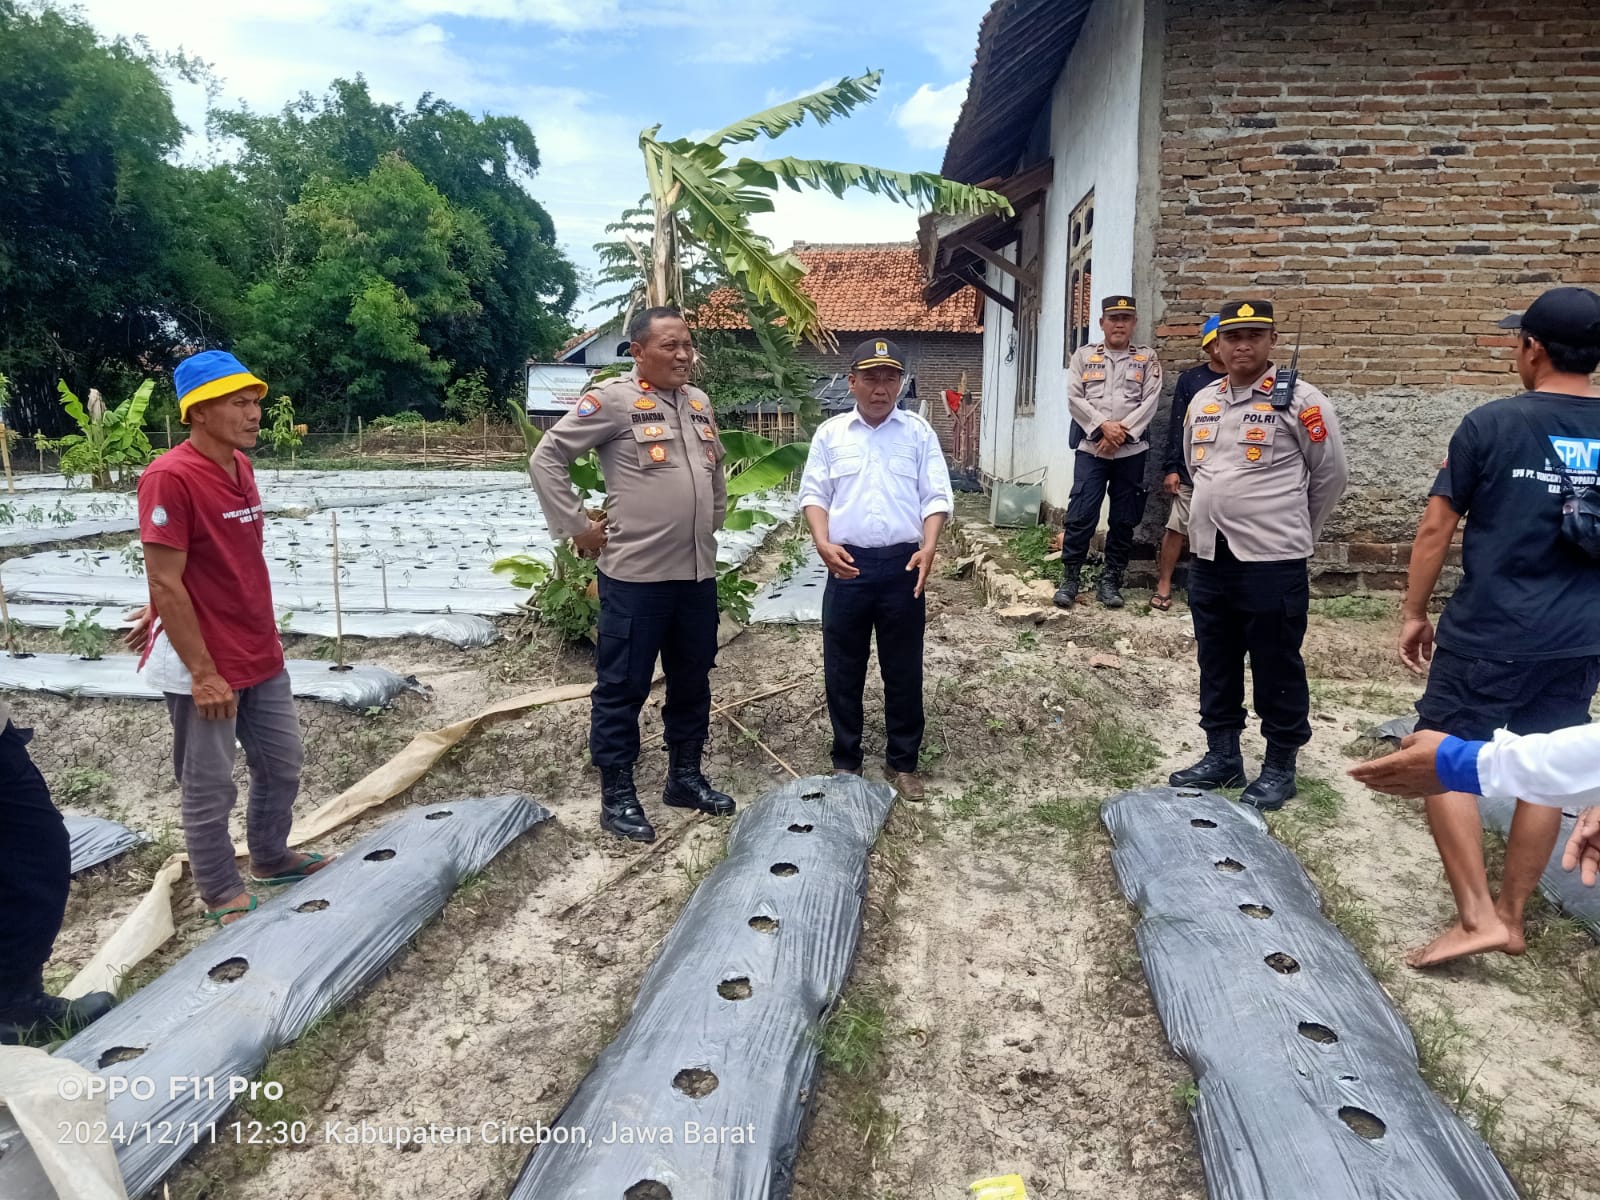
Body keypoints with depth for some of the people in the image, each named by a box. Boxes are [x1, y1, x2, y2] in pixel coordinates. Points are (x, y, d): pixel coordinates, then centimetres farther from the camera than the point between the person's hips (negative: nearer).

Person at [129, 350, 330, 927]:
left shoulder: (240, 466, 5)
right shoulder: (170, 478, -20)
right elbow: (165, 583, -21)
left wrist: (162, 612, 21)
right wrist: (204, 673, -19)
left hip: (261, 655, 8)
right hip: (203, 667, -8)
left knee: (282, 764, 19)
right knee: (210, 789, 8)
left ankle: (271, 857, 40)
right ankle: (224, 896, 24)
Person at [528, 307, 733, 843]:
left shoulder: (698, 402, 12)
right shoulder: (613, 400, -9)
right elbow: (546, 459, -9)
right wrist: (577, 527, -9)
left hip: (698, 572, 7)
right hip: (635, 574, -7)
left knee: (692, 681, 16)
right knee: (623, 686, 3)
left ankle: (685, 777, 31)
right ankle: (617, 794, 15)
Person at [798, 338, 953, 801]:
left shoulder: (919, 432, 5)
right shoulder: (831, 433, 6)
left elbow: (936, 496, 1)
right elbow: (813, 493, 5)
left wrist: (928, 547, -14)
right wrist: (823, 542, -12)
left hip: (902, 565, 0)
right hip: (848, 564, 1)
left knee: (904, 670, 8)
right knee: (843, 670, 8)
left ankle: (902, 761, 22)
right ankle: (845, 761, 22)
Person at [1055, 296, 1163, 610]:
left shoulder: (1147, 358, 8)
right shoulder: (1084, 355, 8)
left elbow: (1150, 401, -2)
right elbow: (1074, 398, -1)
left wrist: (1122, 431, -14)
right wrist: (1103, 426, -13)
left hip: (1131, 451, 1)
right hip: (1091, 448, -1)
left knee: (1124, 519, 5)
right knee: (1080, 515, -7)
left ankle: (1110, 581, 14)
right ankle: (1069, 578, 2)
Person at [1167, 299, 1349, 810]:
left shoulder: (1300, 401, -7)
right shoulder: (1202, 403, 10)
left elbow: (1331, 476, 0)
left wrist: (1290, 531, 8)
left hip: (1272, 561, -6)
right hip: (1209, 558, 6)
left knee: (1277, 668, 5)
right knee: (1216, 664, 15)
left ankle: (1279, 767, 20)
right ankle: (1222, 755, 29)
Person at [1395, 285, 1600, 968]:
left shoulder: (1493, 423, -9)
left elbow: (1436, 527, -6)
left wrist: (1414, 613, 3)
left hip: (1487, 634, -5)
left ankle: (1477, 916, 1)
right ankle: (1511, 915, 23)